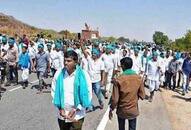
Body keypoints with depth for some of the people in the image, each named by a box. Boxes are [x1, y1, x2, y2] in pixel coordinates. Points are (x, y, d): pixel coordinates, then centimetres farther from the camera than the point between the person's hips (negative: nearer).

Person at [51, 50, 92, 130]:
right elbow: (53, 91, 2)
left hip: (77, 116, -2)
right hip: (62, 115, 3)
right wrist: (59, 108, -6)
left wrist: (76, 109, -12)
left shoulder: (83, 75, -11)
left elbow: (88, 94, -8)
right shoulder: (58, 74, -5)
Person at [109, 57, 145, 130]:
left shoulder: (118, 80, -20)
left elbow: (115, 99, -17)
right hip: (133, 110, 2)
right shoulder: (139, 78, -12)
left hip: (121, 110, -1)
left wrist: (111, 110, -1)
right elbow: (142, 96, -6)